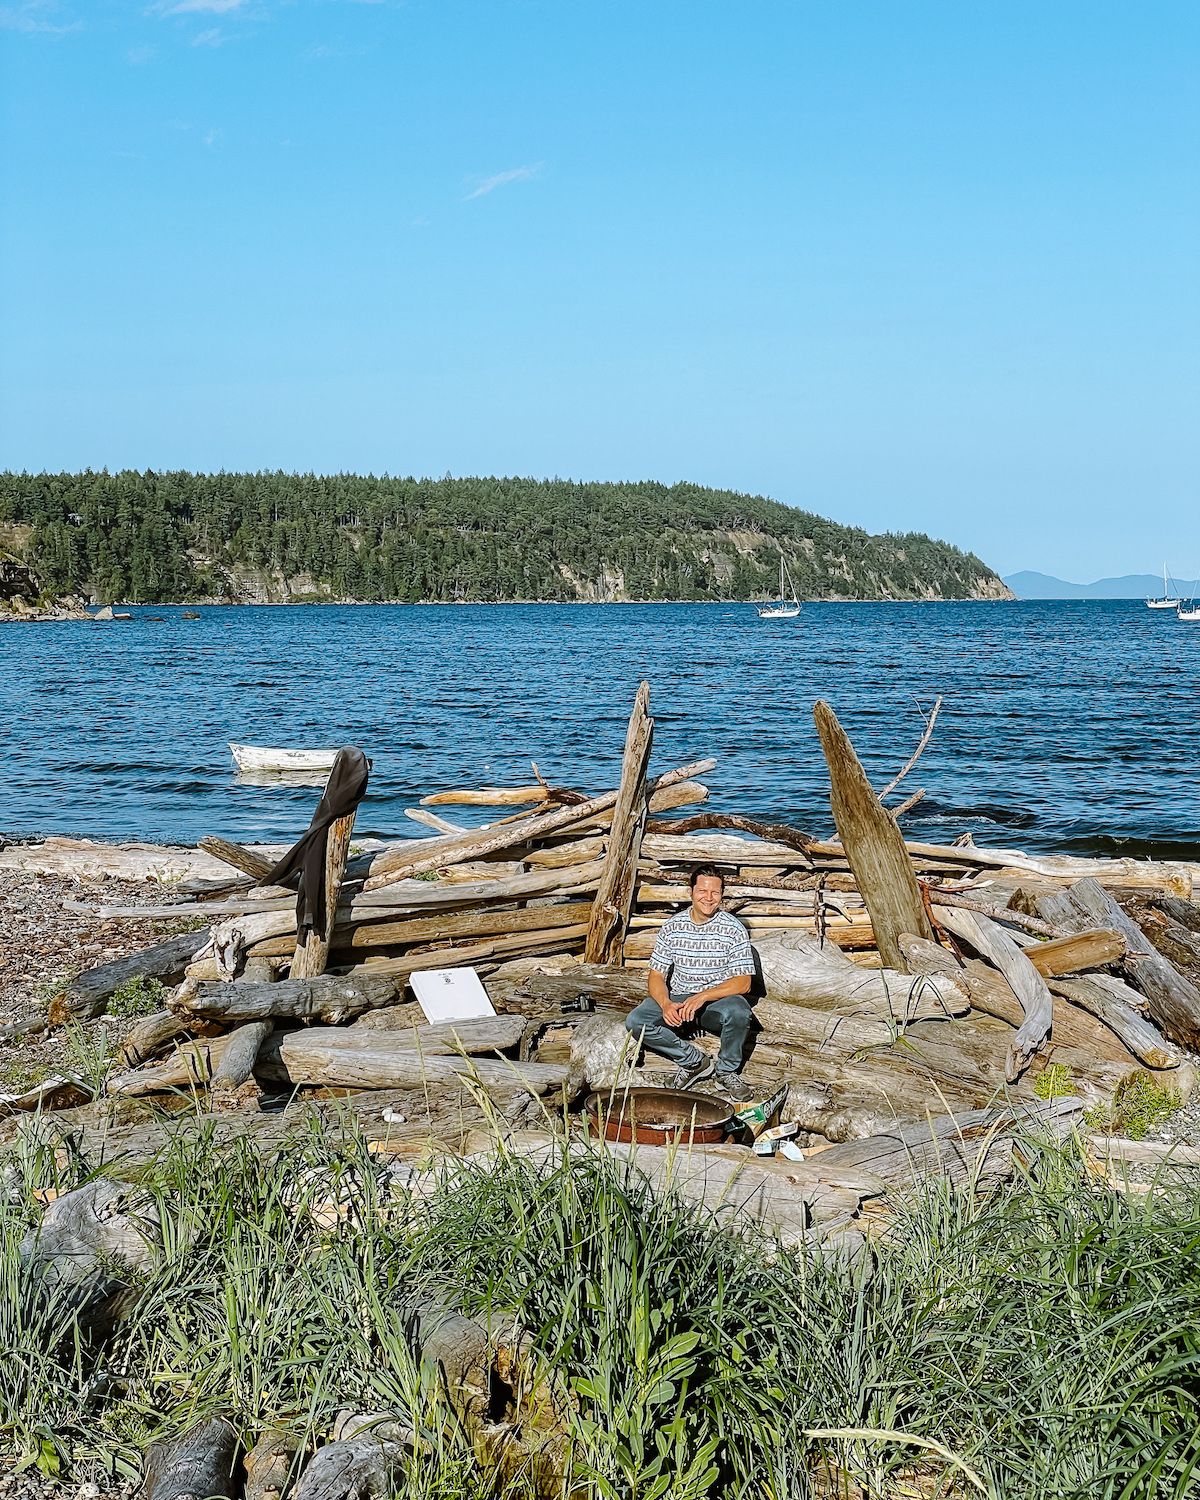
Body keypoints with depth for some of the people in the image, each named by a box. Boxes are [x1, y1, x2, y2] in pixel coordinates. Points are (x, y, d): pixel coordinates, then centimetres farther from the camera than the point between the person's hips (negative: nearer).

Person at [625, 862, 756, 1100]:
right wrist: (666, 1004, -22)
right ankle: (694, 1061, -6)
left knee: (738, 1011, -37)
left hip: (717, 1002, -2)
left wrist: (703, 996, -26)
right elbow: (656, 976, 0)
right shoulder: (672, 926, 0)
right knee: (635, 1022, -24)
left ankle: (727, 1072, -9)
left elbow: (743, 982, -13)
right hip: (678, 1001, 2)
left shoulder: (733, 929, -7)